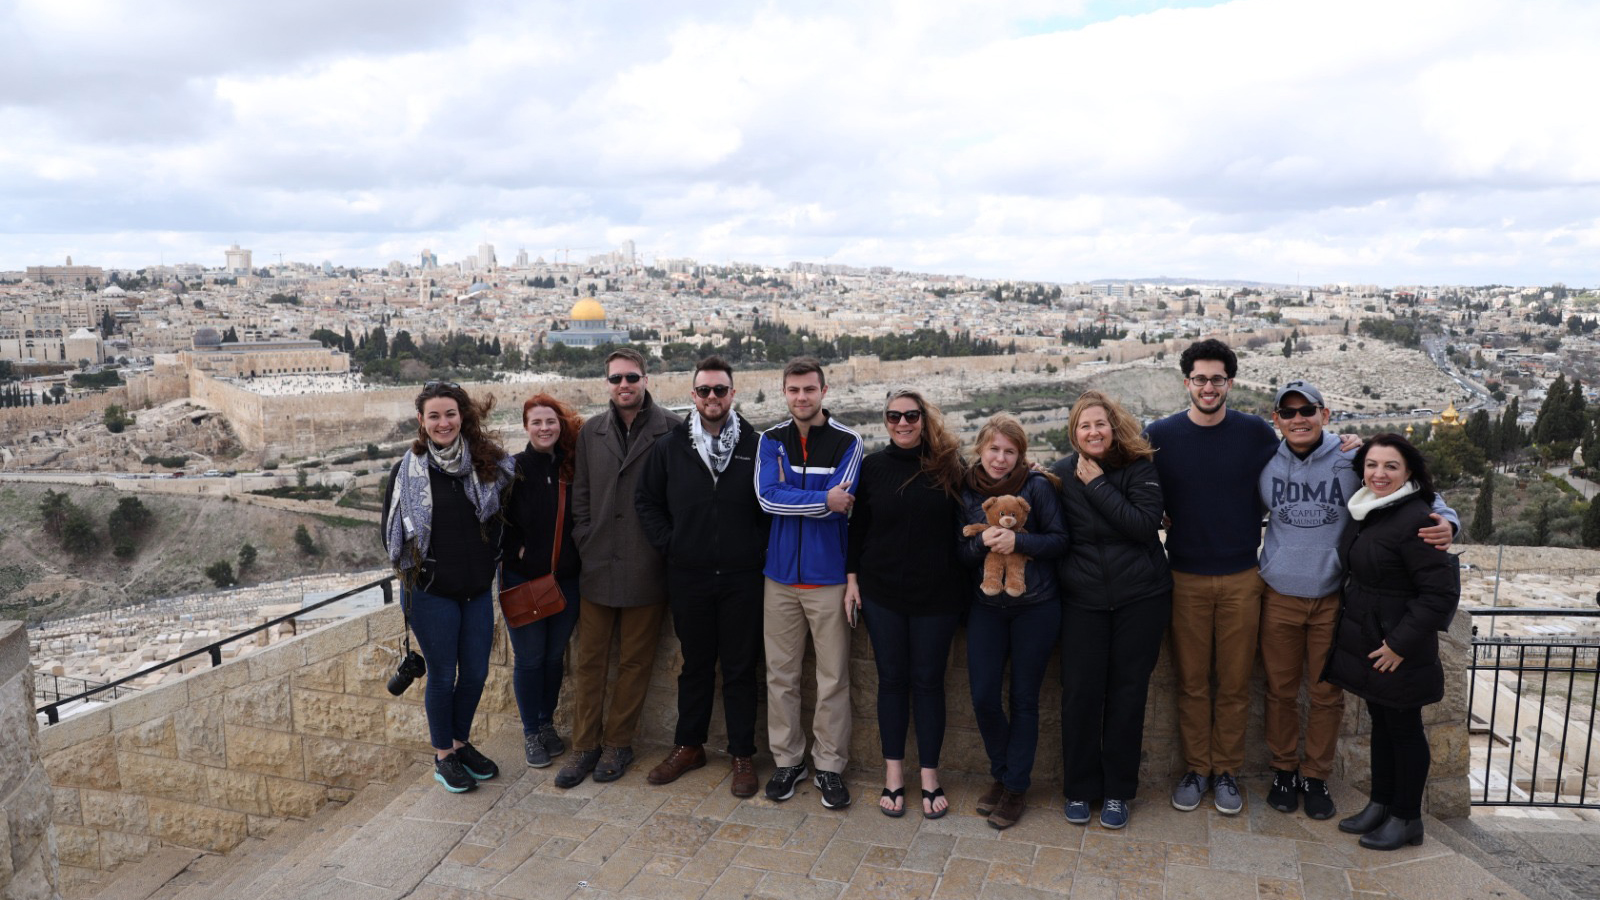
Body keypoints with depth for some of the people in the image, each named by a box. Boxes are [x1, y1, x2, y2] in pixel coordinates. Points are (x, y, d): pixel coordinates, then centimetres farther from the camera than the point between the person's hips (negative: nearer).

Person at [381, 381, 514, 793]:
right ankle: (443, 756, 24)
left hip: (478, 590, 3)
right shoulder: (407, 471, -7)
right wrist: (417, 571, -3)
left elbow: (499, 522, 11)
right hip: (431, 593, -3)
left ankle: (462, 743, 33)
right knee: (442, 675, 6)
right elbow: (392, 532, -1)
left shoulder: (487, 464, 0)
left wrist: (487, 567, 4)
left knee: (476, 672, 11)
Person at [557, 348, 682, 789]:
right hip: (597, 566, 4)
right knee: (588, 660, 9)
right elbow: (580, 496, 12)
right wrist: (587, 545, 3)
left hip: (645, 569, -3)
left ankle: (617, 743, 24)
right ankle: (585, 746, 22)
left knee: (635, 661, 9)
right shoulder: (591, 432, 9)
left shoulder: (671, 430, -6)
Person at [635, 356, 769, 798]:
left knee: (741, 668, 7)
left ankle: (742, 755, 20)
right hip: (688, 577, 2)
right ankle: (688, 746, 30)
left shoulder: (756, 445, -2)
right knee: (695, 665, 15)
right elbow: (647, 500, 11)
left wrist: (761, 548, -5)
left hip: (742, 578, -2)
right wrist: (669, 543, 3)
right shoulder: (670, 446, 3)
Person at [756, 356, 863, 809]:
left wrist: (791, 496, -12)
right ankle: (787, 760, 24)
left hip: (828, 576, -2)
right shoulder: (771, 440, 4)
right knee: (780, 674, 10)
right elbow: (767, 496, -10)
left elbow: (840, 503, -15)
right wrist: (823, 501, -16)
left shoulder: (847, 442, -4)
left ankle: (829, 765, 18)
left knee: (833, 678, 4)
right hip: (780, 574, 3)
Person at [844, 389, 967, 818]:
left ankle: (929, 775, 22)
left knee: (928, 681, 8)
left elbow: (964, 524, 1)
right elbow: (858, 526, 6)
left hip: (937, 595, -1)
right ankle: (893, 773, 22)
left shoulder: (948, 466, -3)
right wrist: (852, 579, 3)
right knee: (892, 680, 10)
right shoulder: (872, 466, 1)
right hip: (882, 593, 1)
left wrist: (963, 580, -2)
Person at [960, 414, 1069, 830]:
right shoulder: (966, 492, 3)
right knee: (983, 696, 1)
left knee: (1024, 698, 6)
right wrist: (983, 542, -17)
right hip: (987, 605, 3)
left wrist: (1018, 540, -22)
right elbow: (961, 553, 5)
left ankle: (1016, 786, 21)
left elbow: (1061, 540, -7)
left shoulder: (1037, 486, -6)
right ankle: (1002, 773, 26)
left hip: (1036, 606, -3)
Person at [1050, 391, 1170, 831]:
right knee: (1079, 694, 2)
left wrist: (1097, 484, -18)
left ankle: (1117, 791, 22)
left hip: (1141, 597, -1)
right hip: (1082, 600, 1)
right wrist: (1063, 578, -1)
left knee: (1127, 693, 7)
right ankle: (1079, 789, 19)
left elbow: (1146, 524, -19)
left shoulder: (1139, 467, -5)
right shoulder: (1062, 474, 0)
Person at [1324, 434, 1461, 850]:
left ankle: (1407, 818, 22)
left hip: (1399, 648, -8)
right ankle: (1380, 804, 31)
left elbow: (1441, 593, -22)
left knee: (1403, 729, 7)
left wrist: (1401, 644, -21)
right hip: (1365, 639, 8)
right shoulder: (1370, 513, 5)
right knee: (1380, 723, 18)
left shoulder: (1415, 520, -21)